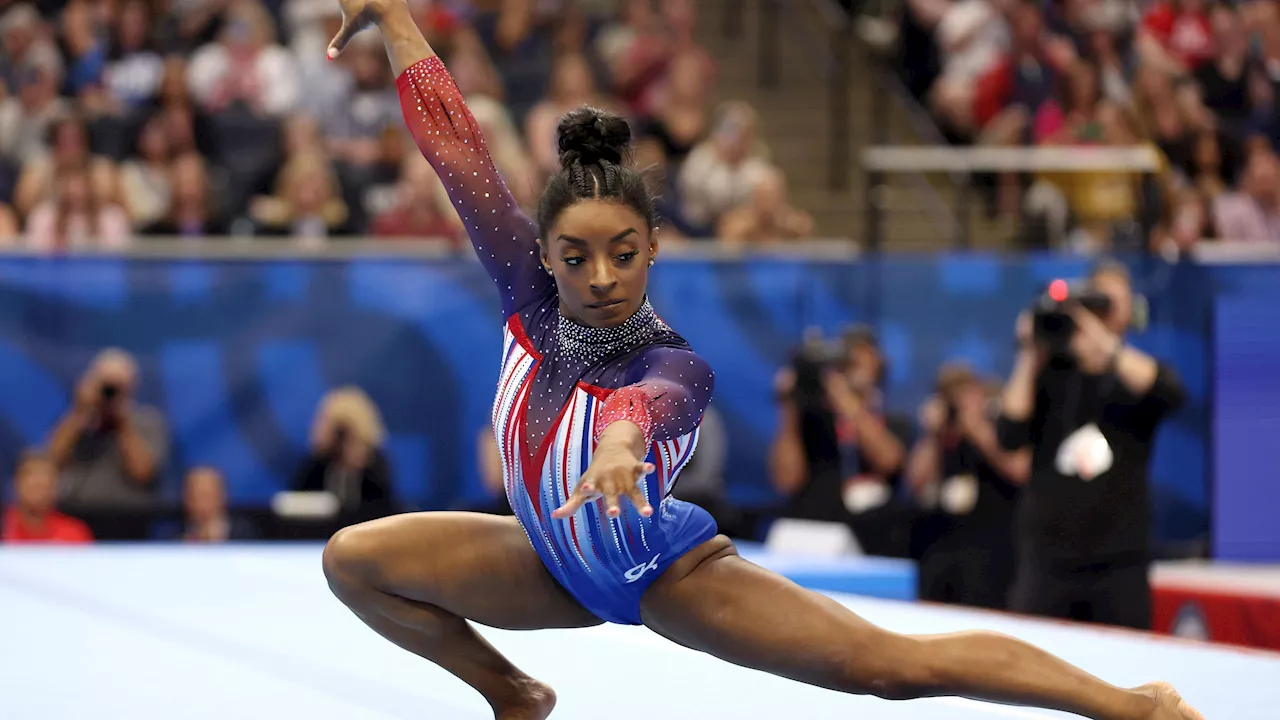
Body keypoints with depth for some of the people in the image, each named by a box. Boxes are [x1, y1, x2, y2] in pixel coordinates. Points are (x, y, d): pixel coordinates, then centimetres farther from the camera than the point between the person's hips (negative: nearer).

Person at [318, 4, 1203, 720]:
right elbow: (459, 153, -18)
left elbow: (657, 399, -57)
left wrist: (624, 441, -82)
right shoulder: (531, 297, -18)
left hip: (668, 578, -6)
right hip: (558, 568, 6)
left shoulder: (674, 365, -31)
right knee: (354, 558, -5)